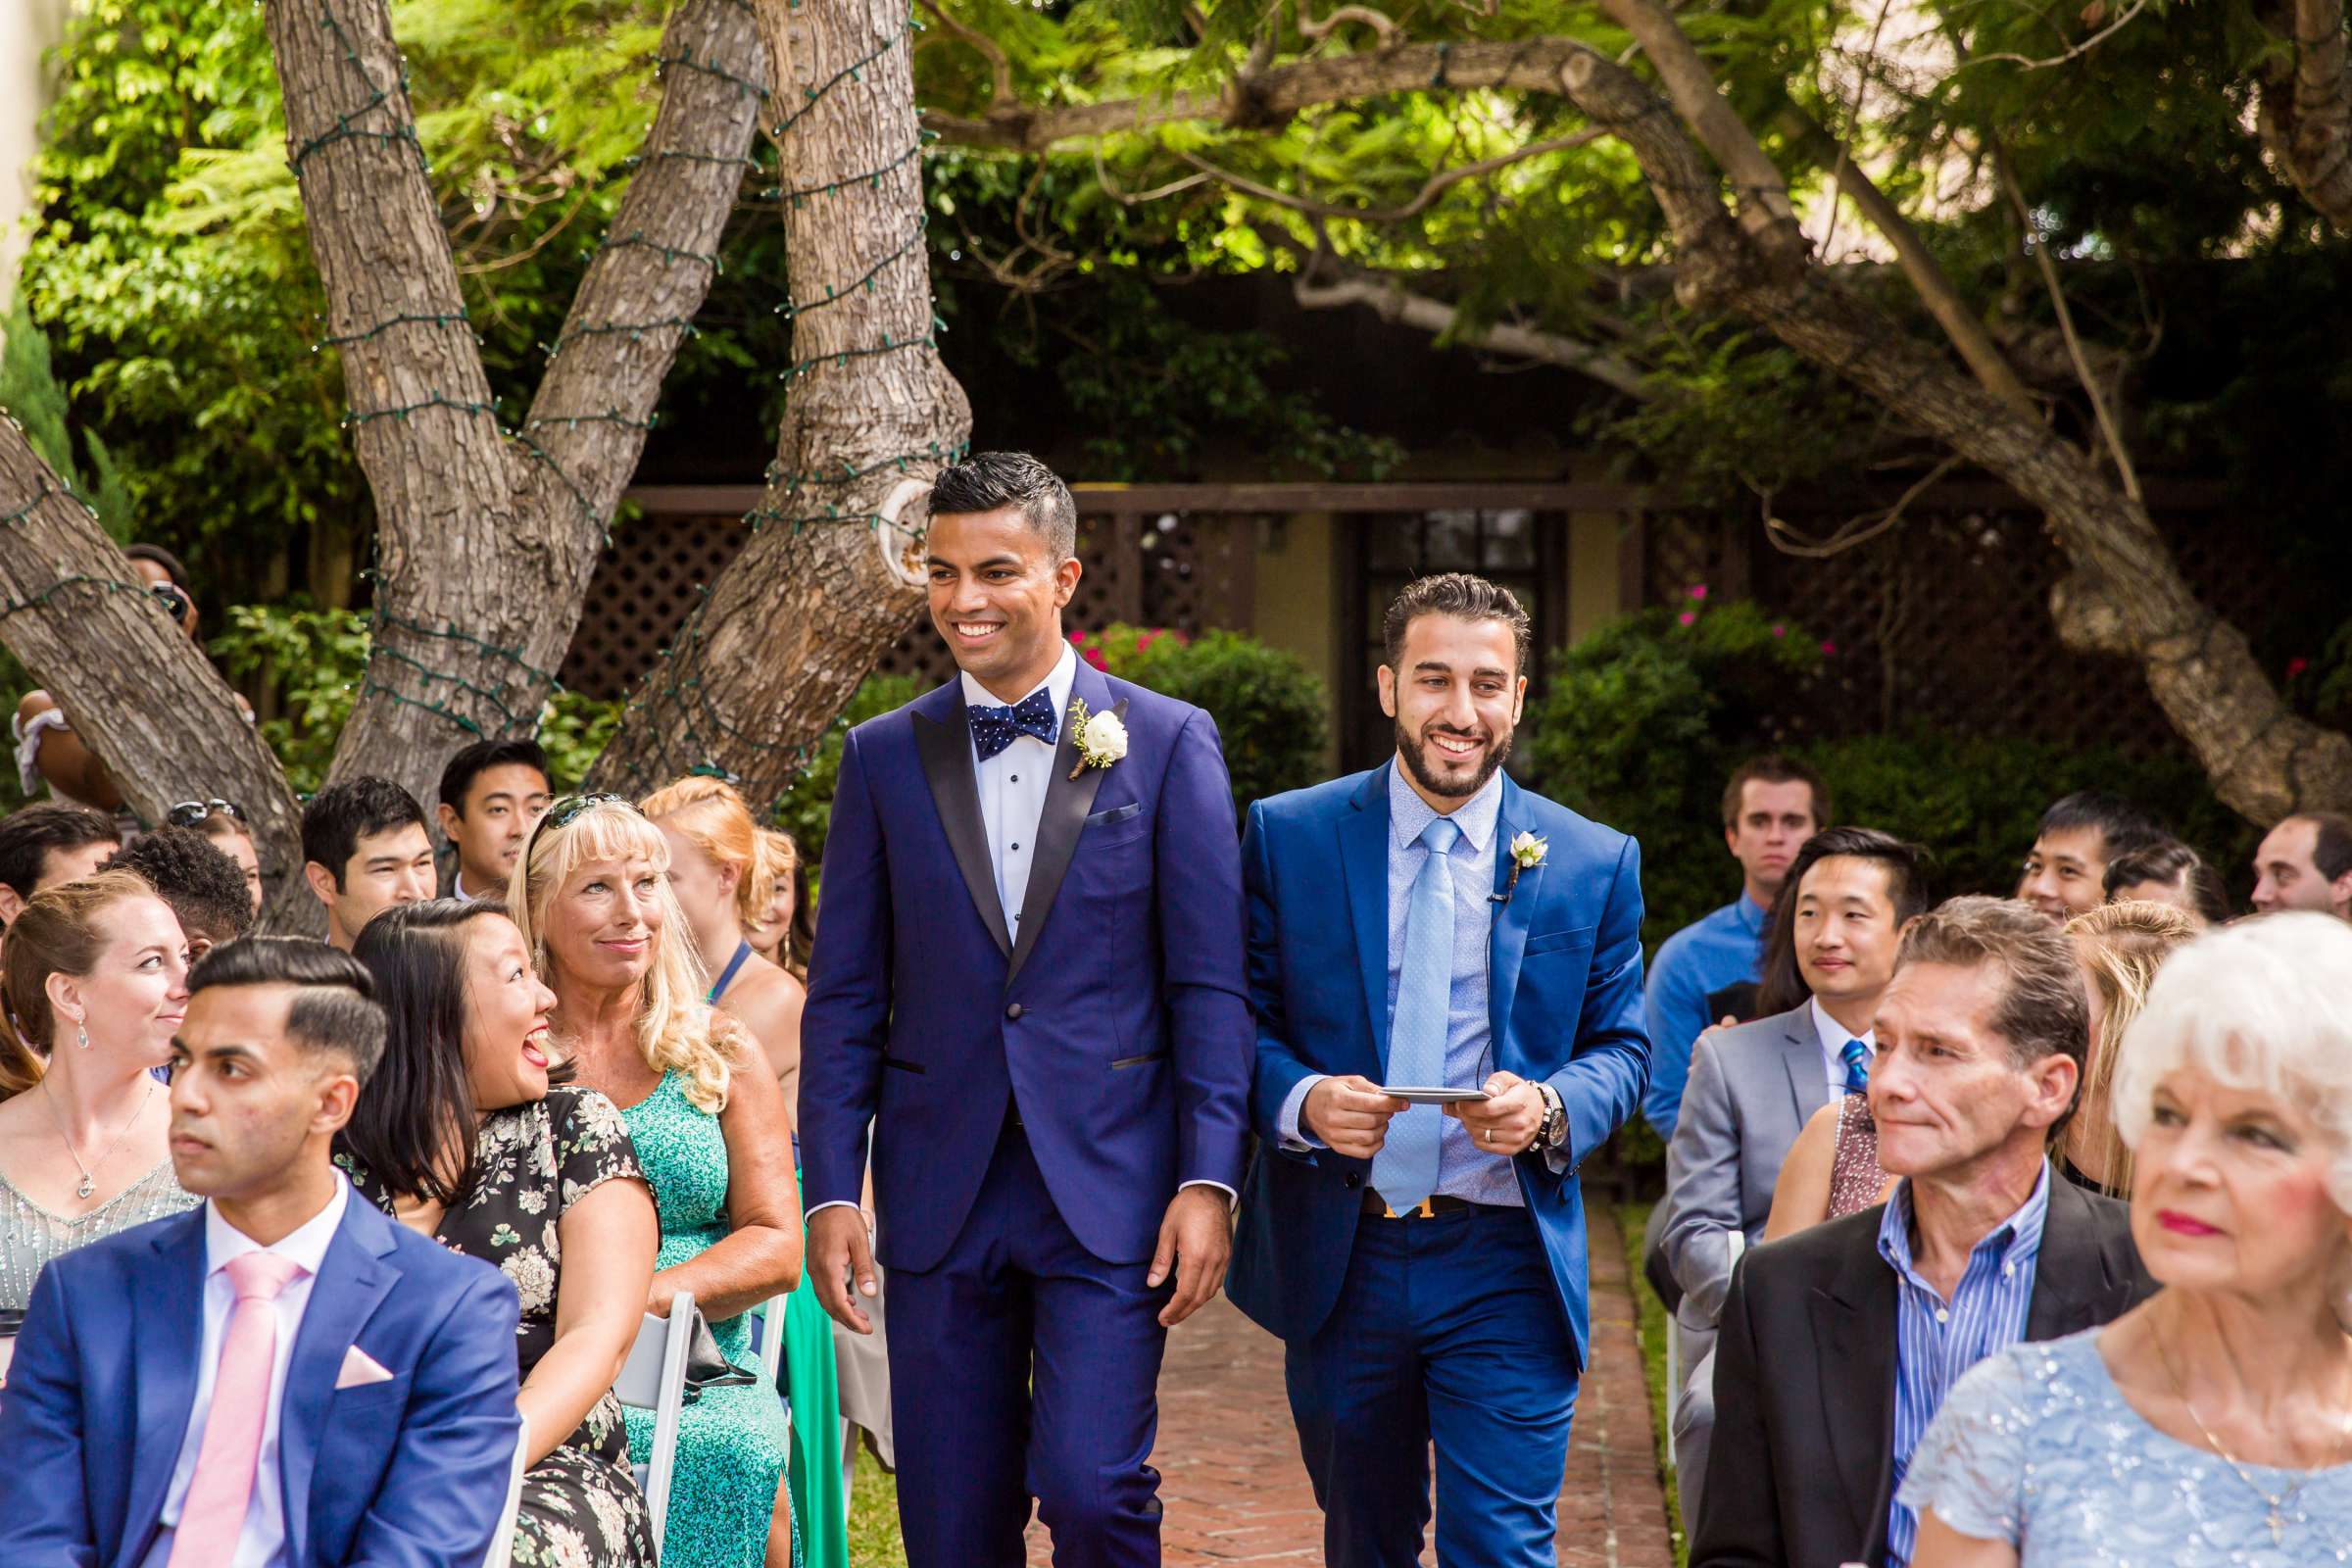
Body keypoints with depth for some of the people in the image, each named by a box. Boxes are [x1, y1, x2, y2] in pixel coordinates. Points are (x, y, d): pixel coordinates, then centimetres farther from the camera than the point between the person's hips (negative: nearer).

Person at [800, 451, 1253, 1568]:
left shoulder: (1168, 743, 2)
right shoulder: (884, 756, 8)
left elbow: (1210, 985, 0)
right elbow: (844, 995, 8)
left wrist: (1208, 1182, -8)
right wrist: (831, 1192, 1)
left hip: (1110, 1189, -2)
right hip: (940, 1200, 3)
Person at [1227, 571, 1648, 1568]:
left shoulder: (1596, 863, 2)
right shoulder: (1286, 837, 1)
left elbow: (1622, 1049, 7)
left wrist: (1551, 1108, -15)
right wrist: (1301, 1100, -18)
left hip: (1507, 1263, -1)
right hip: (1337, 1258, 1)